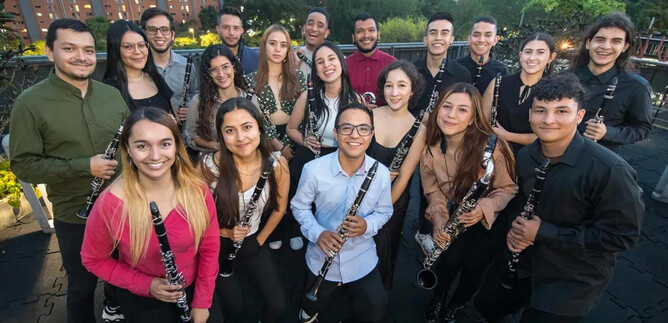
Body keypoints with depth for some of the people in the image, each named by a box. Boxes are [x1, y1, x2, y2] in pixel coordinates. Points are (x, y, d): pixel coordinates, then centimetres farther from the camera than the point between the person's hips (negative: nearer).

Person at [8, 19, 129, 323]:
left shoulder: (112, 94, -1)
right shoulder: (30, 103, -12)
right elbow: (23, 164, -12)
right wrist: (83, 167, -23)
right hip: (75, 216, -4)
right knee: (82, 286, 16)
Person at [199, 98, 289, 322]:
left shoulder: (277, 164, -18)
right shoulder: (209, 166, -24)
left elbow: (279, 207, -2)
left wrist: (260, 239, 1)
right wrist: (224, 232, -21)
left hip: (253, 242, 2)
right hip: (219, 246, -1)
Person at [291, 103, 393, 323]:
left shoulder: (381, 173, -16)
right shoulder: (314, 169, -21)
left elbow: (384, 211, -1)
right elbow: (299, 206, -6)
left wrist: (367, 225, -23)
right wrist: (317, 233, -23)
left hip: (362, 257, 1)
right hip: (322, 256, 0)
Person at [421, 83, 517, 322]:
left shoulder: (491, 146, -25)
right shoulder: (430, 148, -13)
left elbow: (509, 189, -13)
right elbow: (433, 191, -3)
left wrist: (484, 208, -31)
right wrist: (438, 218, -21)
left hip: (486, 219, -2)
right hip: (450, 214, 2)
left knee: (475, 260, -12)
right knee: (451, 255, -12)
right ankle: (438, 297, 23)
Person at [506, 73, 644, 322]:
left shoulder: (609, 170, -26)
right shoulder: (525, 156, -7)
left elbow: (623, 236, -21)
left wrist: (543, 232, -26)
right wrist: (516, 228, -12)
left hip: (574, 282, -5)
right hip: (526, 262, 6)